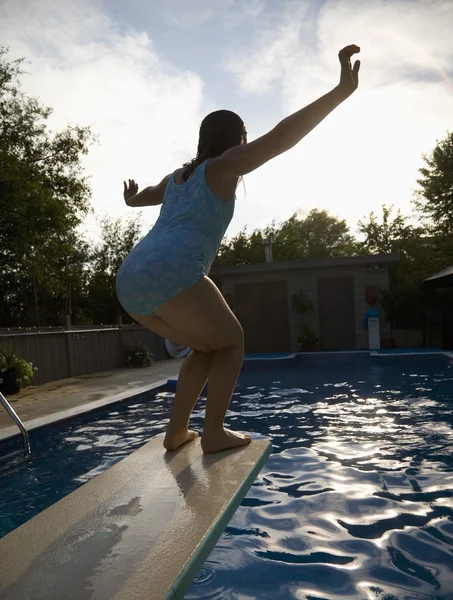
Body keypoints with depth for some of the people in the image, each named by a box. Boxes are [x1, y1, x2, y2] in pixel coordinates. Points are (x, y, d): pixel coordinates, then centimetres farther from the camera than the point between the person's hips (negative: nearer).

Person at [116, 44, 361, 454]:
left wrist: (132, 199, 74)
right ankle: (214, 433, 2)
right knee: (231, 342, 10)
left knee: (207, 347, 21)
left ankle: (177, 431, 18)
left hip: (131, 281, 8)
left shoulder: (179, 175, 30)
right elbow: (282, 136, -5)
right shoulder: (224, 166, 7)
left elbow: (149, 195, 51)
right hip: (172, 274, -8)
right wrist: (342, 90, -8)